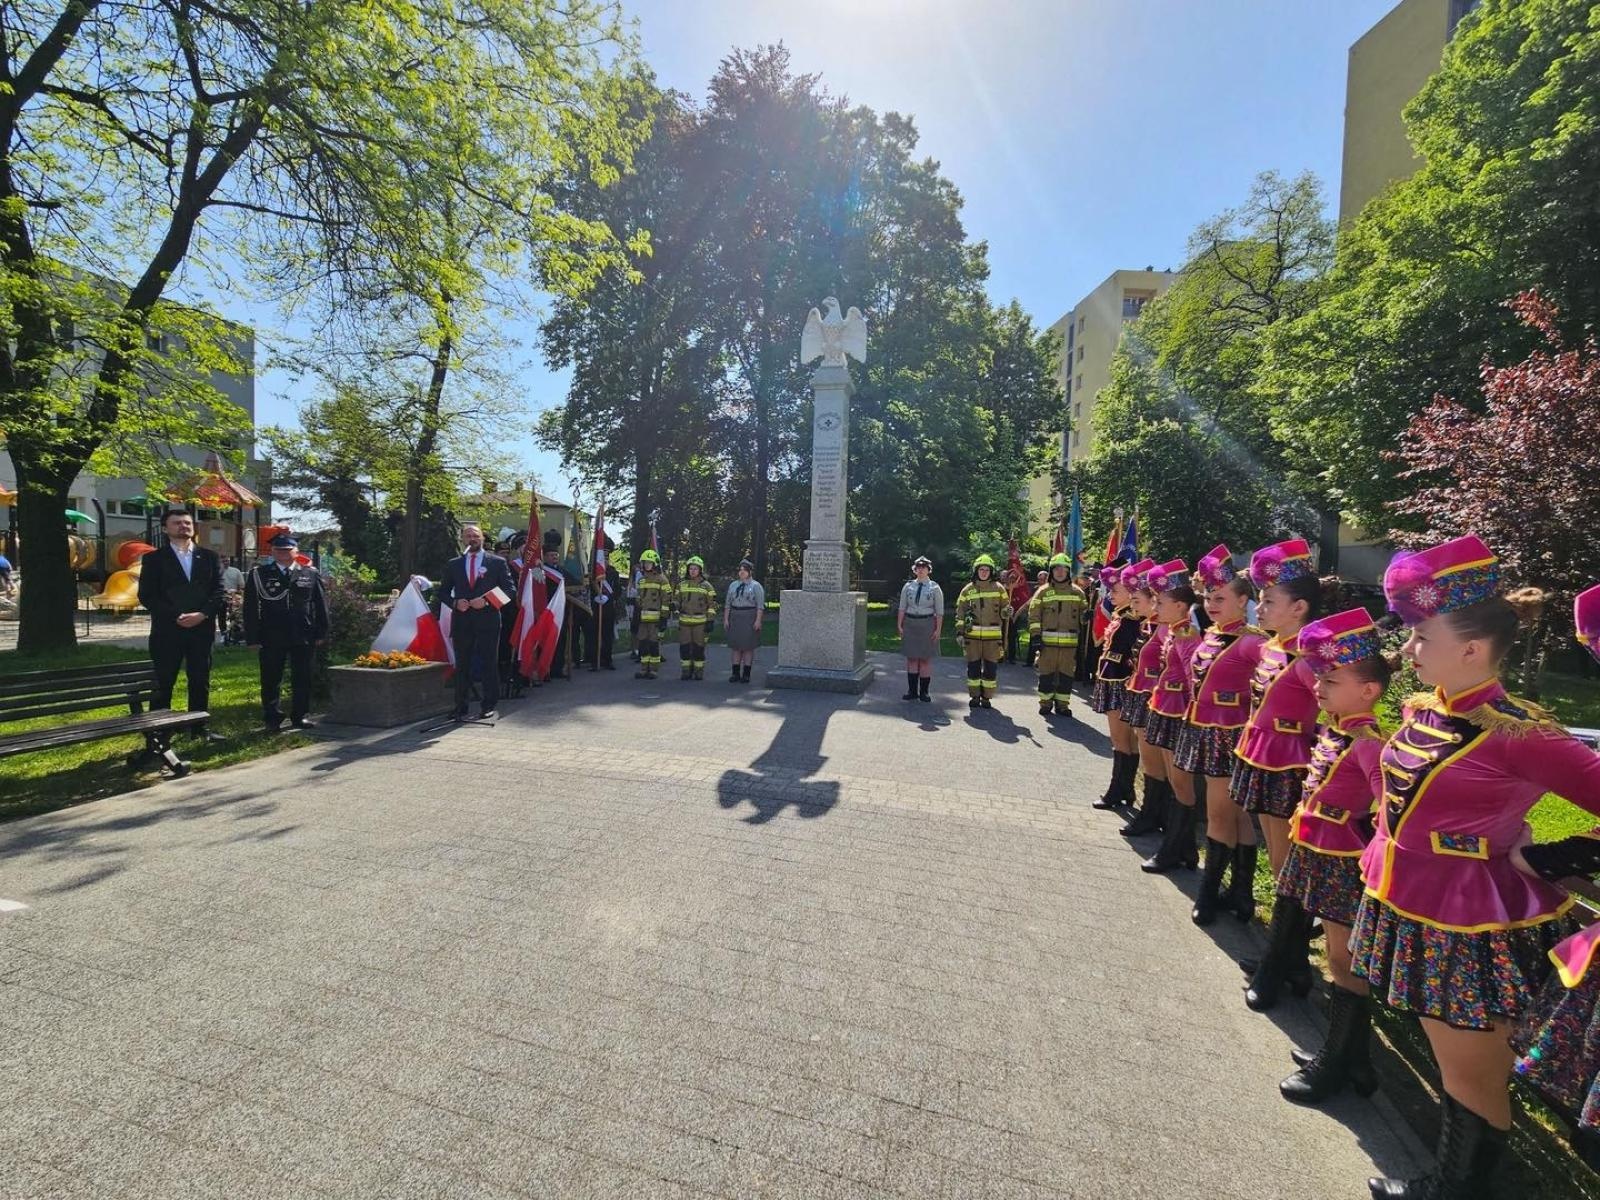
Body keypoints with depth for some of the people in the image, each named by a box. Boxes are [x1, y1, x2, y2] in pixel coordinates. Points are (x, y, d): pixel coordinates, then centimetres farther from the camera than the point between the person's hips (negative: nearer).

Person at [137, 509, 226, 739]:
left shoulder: (210, 557, 10)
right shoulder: (154, 559, 5)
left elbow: (219, 592, 4)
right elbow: (146, 595, -2)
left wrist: (201, 614, -11)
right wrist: (176, 616, -13)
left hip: (202, 629, 2)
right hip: (167, 630, -2)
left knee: (200, 680, 8)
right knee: (163, 683, 2)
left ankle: (199, 726, 17)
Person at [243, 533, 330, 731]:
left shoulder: (310, 575, 7)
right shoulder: (258, 574, 4)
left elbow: (321, 605, 7)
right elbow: (250, 608, 1)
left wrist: (321, 633, 2)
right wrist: (253, 637, -5)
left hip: (304, 638, 1)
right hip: (271, 638, -1)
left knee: (302, 678, 7)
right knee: (271, 680, 7)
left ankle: (299, 716, 19)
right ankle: (273, 719, 18)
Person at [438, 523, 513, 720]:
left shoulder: (497, 562, 5)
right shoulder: (453, 564, 13)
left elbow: (508, 589, 0)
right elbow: (443, 591, 15)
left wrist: (486, 600, -12)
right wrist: (455, 602, -5)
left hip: (487, 620, -2)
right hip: (461, 621, 2)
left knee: (489, 664, 1)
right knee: (462, 665, 6)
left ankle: (489, 706, 10)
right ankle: (460, 706, 13)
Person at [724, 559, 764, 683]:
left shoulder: (755, 586, -1)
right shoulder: (733, 585, 13)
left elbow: (760, 605, -7)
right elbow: (727, 603, 12)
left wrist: (758, 620, -16)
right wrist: (726, 619, 4)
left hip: (749, 619, -4)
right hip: (735, 618, 4)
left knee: (748, 647, 0)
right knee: (736, 646, 6)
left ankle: (746, 674, 6)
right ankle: (736, 674, 12)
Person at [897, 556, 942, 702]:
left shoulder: (935, 588, 0)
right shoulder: (908, 587, 6)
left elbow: (939, 611, -2)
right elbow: (902, 608, 6)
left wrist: (938, 629, -8)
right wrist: (900, 625, 0)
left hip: (927, 624, -2)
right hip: (910, 623, 2)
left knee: (925, 659, 2)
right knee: (911, 657, 5)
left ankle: (923, 692, 10)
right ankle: (912, 690, 12)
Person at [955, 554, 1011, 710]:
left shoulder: (998, 588, 5)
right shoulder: (968, 589, 7)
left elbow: (1005, 606, 10)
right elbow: (960, 611, 10)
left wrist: (1006, 611, -14)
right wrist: (960, 631, 3)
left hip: (993, 635, 0)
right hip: (972, 634, 1)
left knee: (991, 667, 2)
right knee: (973, 666, 4)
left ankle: (986, 697, 14)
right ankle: (974, 696, 15)